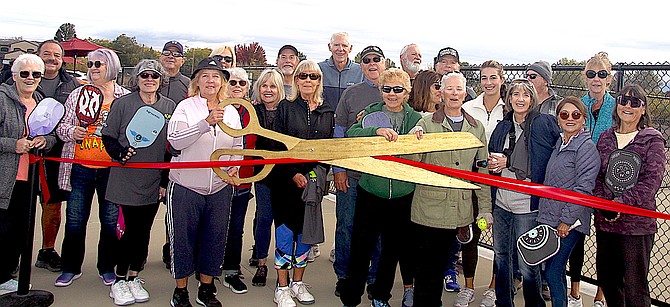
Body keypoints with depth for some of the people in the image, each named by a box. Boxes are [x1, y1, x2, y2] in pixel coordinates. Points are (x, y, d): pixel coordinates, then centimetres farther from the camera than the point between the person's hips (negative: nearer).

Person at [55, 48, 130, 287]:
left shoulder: (126, 98, 3)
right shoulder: (78, 95, 8)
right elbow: (61, 126, 8)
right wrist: (71, 132, -13)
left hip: (112, 170, -1)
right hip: (80, 169, 1)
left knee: (111, 222, 7)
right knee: (74, 221, 6)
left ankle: (107, 268, 24)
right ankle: (71, 268, 23)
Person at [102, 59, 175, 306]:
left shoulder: (169, 107, 6)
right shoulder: (122, 104, -1)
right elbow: (108, 137, 3)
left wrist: (166, 179, 7)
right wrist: (120, 152, -17)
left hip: (155, 182, 3)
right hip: (127, 180, -3)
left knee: (143, 230, 9)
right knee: (132, 228, -3)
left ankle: (134, 277, 25)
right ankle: (119, 281, 14)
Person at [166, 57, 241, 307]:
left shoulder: (231, 112, 10)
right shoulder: (186, 107, -3)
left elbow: (237, 146, 18)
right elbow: (175, 140, -17)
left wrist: (235, 165, -2)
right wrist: (206, 122, -25)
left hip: (220, 188, 4)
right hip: (186, 186, -3)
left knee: (215, 238, 10)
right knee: (183, 237, 5)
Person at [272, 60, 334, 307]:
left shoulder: (327, 111, 10)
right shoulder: (286, 107, 0)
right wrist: (293, 174, -13)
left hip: (315, 181, 4)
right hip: (287, 181, -3)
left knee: (307, 231, 10)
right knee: (285, 232, -1)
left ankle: (298, 283, 24)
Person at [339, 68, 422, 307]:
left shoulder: (416, 118, 4)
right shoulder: (371, 113, 1)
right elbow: (351, 134, -15)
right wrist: (376, 131, -31)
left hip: (403, 195, 2)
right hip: (370, 191, -2)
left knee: (393, 249, 14)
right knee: (361, 248, 2)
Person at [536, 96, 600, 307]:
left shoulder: (586, 147, -11)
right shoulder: (560, 143, 14)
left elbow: (584, 188, -17)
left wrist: (566, 220, -18)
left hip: (568, 223, -8)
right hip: (549, 218, 8)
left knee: (553, 272, -7)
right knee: (555, 271, 13)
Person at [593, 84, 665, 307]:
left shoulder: (653, 140, -2)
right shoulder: (605, 137, 11)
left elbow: (651, 180, -11)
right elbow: (596, 174, 7)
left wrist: (622, 202, -19)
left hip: (637, 223, -5)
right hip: (605, 221, 5)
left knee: (635, 288, -1)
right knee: (606, 279, 15)